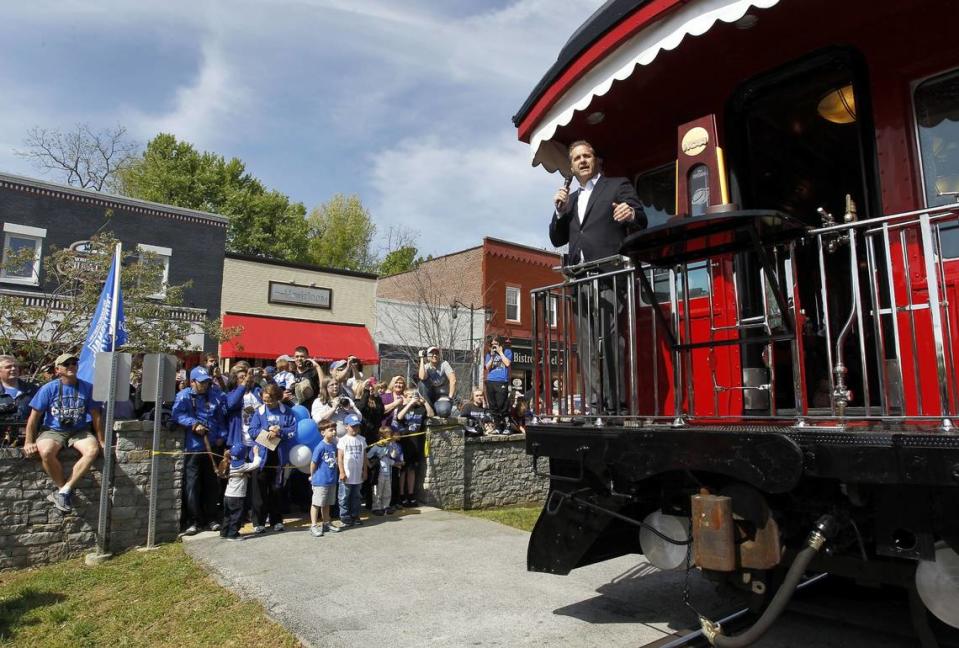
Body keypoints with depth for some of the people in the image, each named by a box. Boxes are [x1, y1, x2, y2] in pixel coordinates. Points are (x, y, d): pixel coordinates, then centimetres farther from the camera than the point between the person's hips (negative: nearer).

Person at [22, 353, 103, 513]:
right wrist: (29, 442, -3)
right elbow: (34, 416, 2)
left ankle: (64, 490, -18)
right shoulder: (48, 388, -2)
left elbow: (95, 416, 4)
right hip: (53, 431, -1)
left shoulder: (87, 388, 0)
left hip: (80, 431, 1)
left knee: (93, 450, -31)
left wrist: (101, 440, 5)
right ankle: (65, 489, -12)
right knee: (46, 452, -34)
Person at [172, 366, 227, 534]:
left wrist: (222, 436, 1)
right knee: (192, 484, -2)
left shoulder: (216, 395, 9)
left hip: (213, 446, 3)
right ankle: (193, 521, 8)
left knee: (212, 483, 11)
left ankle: (212, 518, 22)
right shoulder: (184, 395, 0)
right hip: (193, 446, -3)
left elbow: (223, 417, 10)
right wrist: (194, 424, -24)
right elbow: (178, 414, -14)